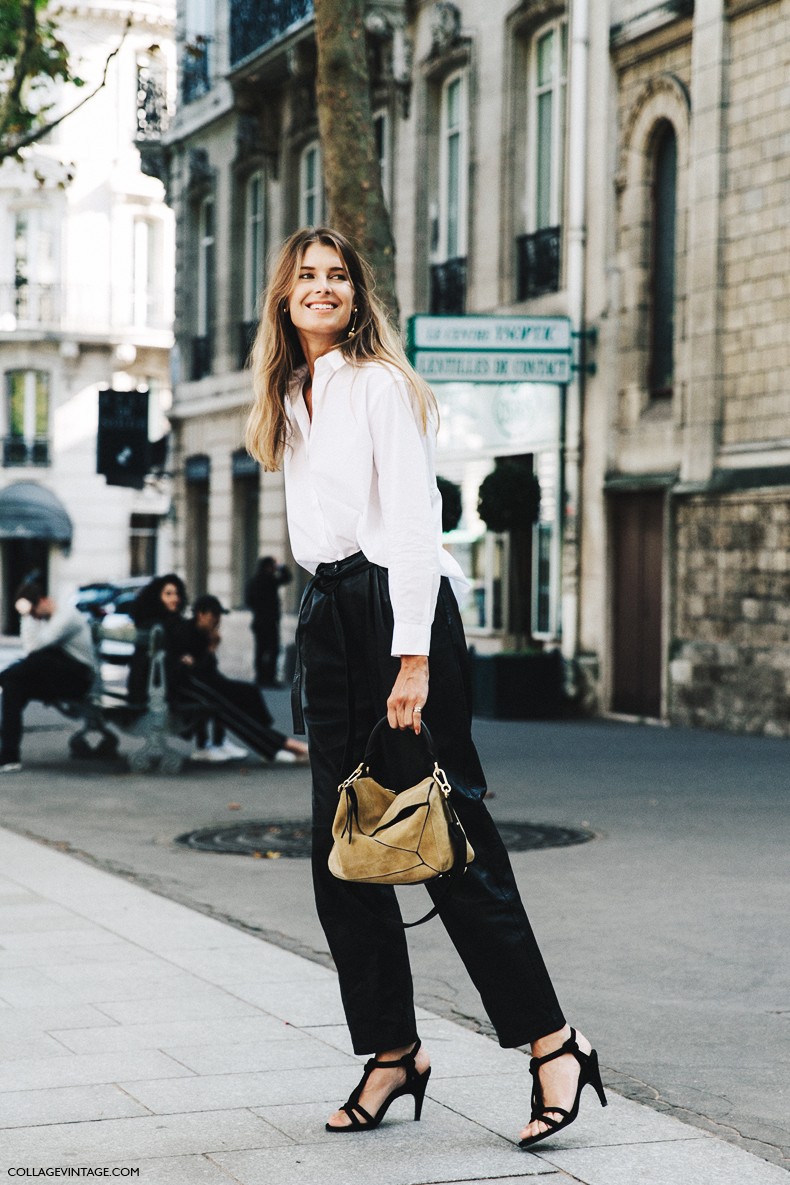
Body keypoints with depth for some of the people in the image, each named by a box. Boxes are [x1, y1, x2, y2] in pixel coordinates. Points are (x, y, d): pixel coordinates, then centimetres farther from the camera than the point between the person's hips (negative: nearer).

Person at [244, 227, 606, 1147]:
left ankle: (552, 1043, -1)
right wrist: (328, 631, 14)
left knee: (449, 832, -8)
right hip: (325, 617, 8)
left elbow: (412, 523, -13)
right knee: (340, 850, 5)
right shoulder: (293, 399, 18)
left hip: (395, 605, -8)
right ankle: (391, 1051, 13)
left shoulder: (380, 384, -5)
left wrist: (412, 658, -20)